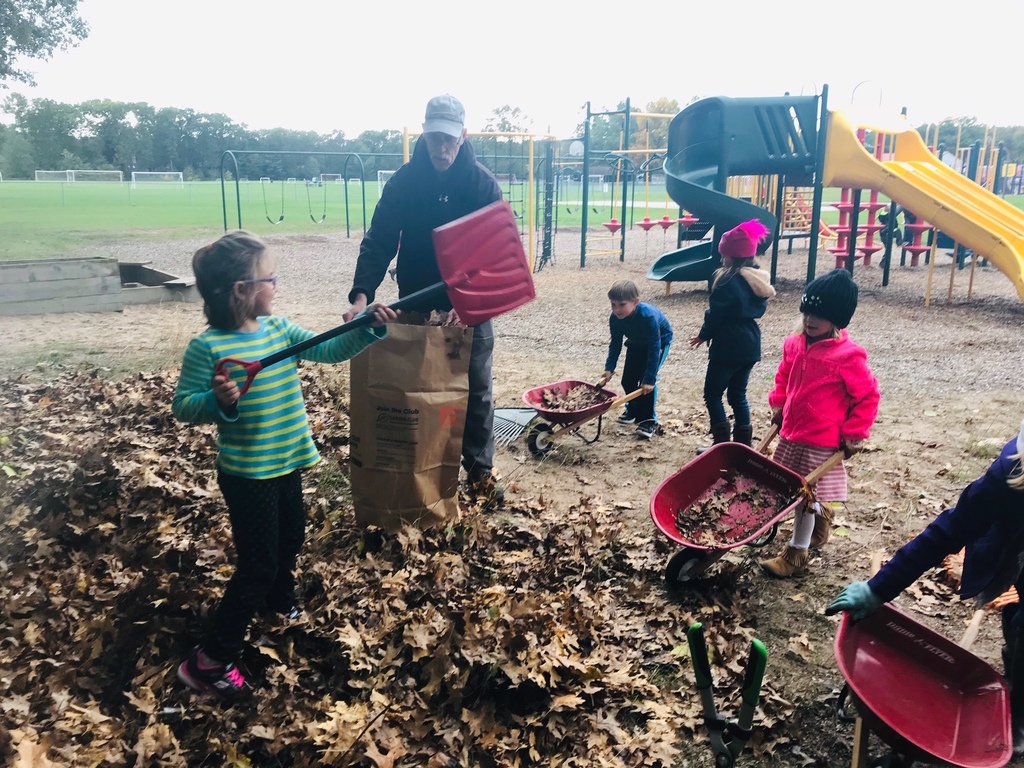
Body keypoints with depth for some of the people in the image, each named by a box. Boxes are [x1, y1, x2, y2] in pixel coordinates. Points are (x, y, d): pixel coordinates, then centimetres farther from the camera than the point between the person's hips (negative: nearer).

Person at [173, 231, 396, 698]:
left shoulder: (279, 330, 0)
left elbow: (329, 350, 1)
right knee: (258, 563, -2)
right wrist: (218, 402, -34)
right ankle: (210, 660, 12)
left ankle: (279, 604, 55)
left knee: (290, 539, 26)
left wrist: (368, 328, -12)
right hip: (246, 473, -8)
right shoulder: (207, 347, -19)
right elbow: (183, 406, -16)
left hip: (286, 463, 8)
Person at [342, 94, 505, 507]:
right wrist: (361, 295, -24)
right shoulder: (403, 181, -7)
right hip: (415, 304, 1)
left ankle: (480, 471, 21)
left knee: (476, 391, 7)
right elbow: (378, 243, -9)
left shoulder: (483, 184, -10)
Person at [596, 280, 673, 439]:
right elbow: (615, 344, -13)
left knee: (647, 380, -18)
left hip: (660, 341, -6)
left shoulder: (648, 316, -42)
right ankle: (634, 410, 28)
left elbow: (654, 348, -38)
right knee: (628, 379, 3)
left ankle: (649, 420, -7)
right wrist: (609, 368, -24)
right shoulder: (615, 318, -26)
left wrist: (649, 378, -39)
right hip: (637, 342, 6)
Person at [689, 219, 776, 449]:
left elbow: (716, 313, -14)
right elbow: (759, 310, 14)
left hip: (728, 347, -8)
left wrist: (704, 335, 2)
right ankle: (743, 443, 19)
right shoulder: (759, 279, 8)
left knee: (712, 394, 4)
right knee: (738, 394, 16)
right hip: (750, 345, 8)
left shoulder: (728, 280, -16)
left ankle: (722, 443, 2)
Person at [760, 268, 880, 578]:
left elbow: (868, 396, -11)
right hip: (790, 433, 7)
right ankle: (823, 515, 50)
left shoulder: (847, 356, -19)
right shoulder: (795, 344, -1)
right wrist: (778, 404, 10)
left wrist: (853, 434, -11)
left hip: (821, 442, -7)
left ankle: (796, 553, 17)